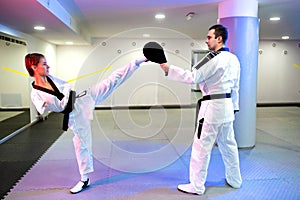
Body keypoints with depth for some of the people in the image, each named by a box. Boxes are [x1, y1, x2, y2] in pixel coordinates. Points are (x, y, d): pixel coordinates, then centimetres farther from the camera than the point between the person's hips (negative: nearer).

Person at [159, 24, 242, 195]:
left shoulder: (214, 57, -14)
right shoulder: (233, 59, 12)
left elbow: (192, 77, -20)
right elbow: (235, 86, 17)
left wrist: (168, 68, -18)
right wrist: (233, 107, 23)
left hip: (213, 106, -9)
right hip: (228, 107, 9)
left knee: (201, 146, 0)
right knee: (228, 144, 19)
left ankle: (197, 186, 10)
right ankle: (235, 180, 33)